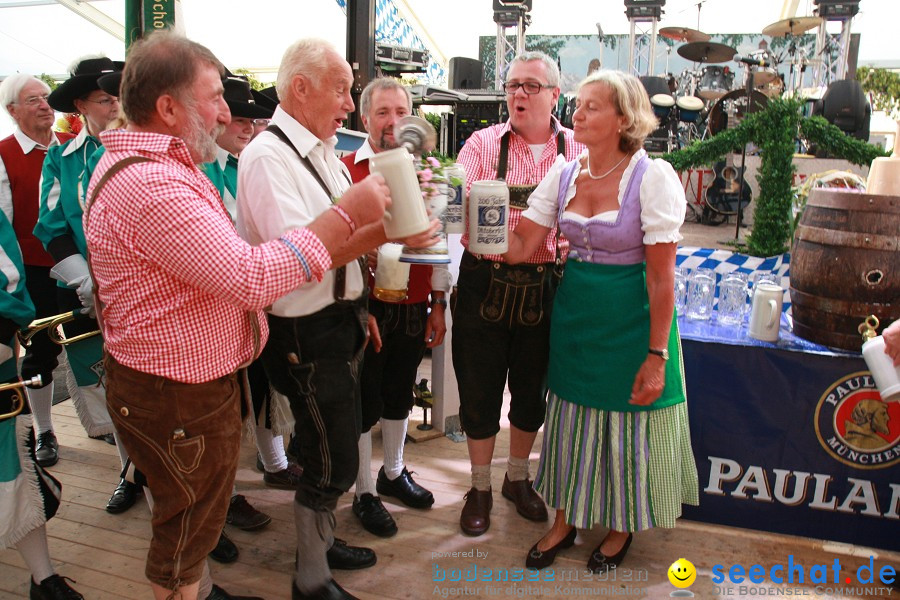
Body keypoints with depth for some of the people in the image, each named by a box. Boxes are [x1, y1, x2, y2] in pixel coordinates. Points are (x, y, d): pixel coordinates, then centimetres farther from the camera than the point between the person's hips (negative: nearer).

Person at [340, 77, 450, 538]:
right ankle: (365, 494, 24)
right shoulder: (345, 170, -8)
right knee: (364, 401, 8)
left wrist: (438, 304, 9)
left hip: (414, 306, 5)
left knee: (400, 392, 19)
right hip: (365, 308, -5)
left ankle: (394, 473, 40)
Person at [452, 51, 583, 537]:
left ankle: (518, 478, 39)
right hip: (485, 283, -1)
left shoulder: (577, 149, 4)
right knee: (479, 390, 8)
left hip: (544, 289, 2)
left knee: (531, 390, 15)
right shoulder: (483, 143, 0)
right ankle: (480, 488, 30)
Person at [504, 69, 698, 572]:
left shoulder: (653, 177, -15)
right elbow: (521, 246, -2)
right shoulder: (564, 173, 0)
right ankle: (565, 521, 35)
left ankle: (622, 527, 36)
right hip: (575, 311, 5)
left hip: (631, 316, -5)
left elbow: (661, 275, -16)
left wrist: (657, 354, -16)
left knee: (629, 421, 10)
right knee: (571, 417, 15)